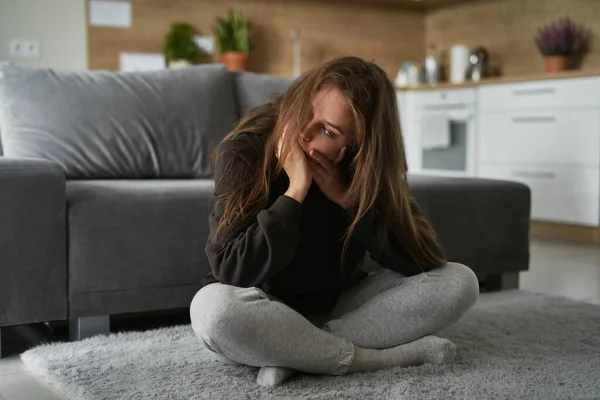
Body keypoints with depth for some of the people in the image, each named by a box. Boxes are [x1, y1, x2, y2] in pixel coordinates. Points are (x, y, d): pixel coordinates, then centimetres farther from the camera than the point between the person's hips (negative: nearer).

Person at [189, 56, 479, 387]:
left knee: (459, 282, -15)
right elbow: (232, 273, -26)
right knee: (212, 307, -38)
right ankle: (393, 356, -25)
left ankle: (290, 355, -23)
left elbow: (424, 261, -16)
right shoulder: (243, 153, -19)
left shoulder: (366, 165, -10)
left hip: (338, 309, 4)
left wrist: (343, 196, -24)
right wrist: (296, 190, -30)